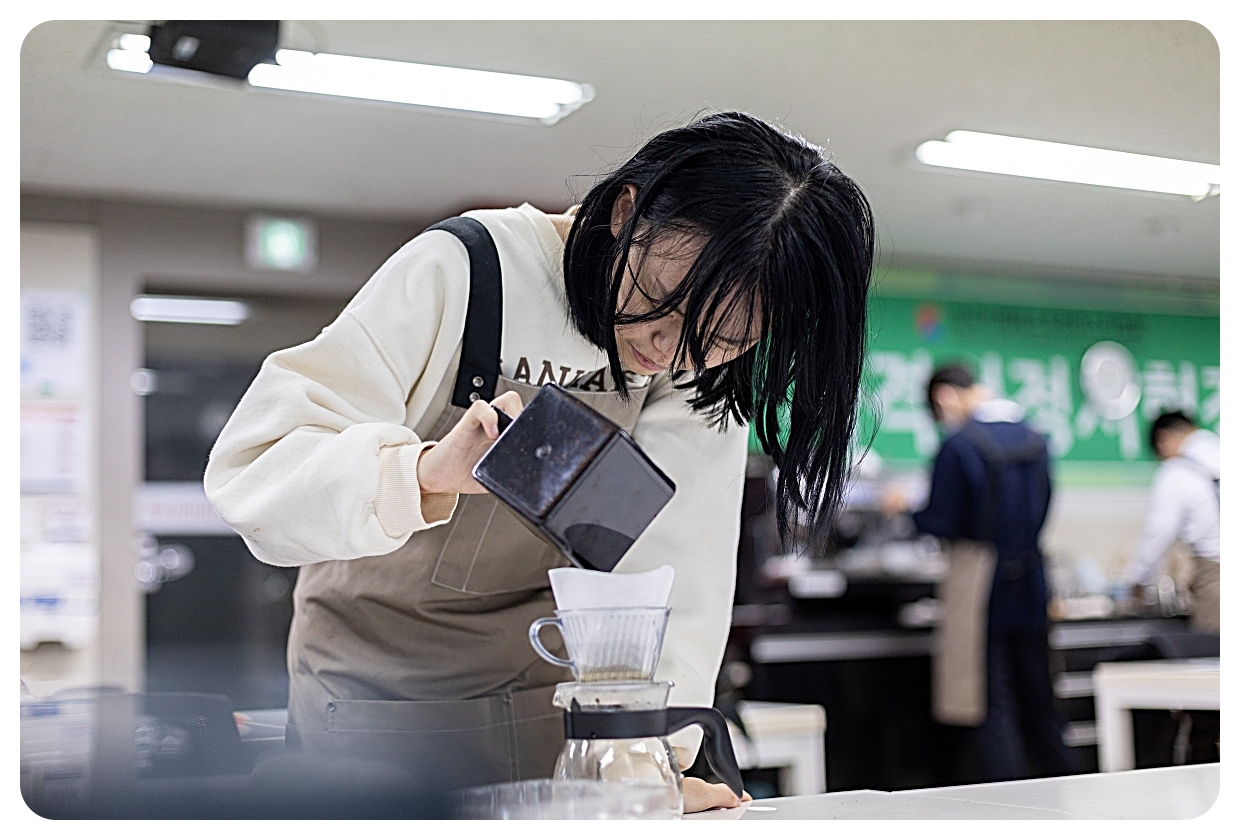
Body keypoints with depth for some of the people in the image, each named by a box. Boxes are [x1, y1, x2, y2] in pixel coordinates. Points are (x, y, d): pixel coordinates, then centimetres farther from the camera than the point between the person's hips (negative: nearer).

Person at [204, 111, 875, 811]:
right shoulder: (461, 273, -23)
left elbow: (672, 558, -18)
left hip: (558, 688, 3)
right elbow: (250, 464, -29)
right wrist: (429, 472, -46)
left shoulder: (715, 353, -10)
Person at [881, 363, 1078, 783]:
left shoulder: (959, 445, -14)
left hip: (979, 581, -7)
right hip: (1029, 583, 7)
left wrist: (904, 507, 5)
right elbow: (1041, 511, 15)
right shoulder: (1033, 439, 7)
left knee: (988, 704, 0)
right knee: (1036, 697, 17)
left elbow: (941, 523, -13)